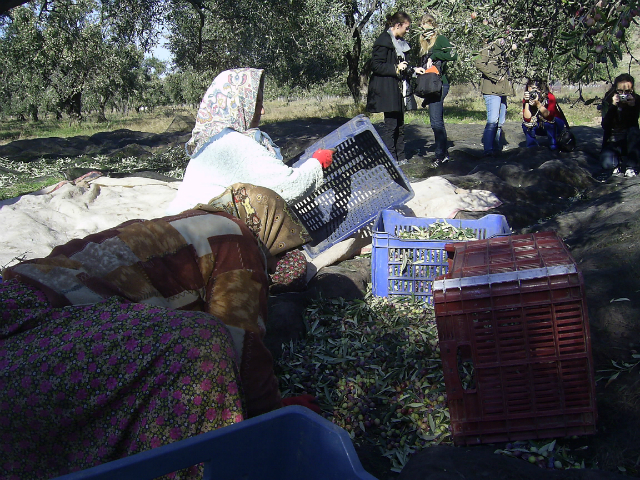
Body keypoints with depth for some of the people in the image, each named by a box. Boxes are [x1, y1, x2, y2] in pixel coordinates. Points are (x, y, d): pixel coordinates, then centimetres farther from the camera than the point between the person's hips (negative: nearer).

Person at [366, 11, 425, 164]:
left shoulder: (400, 43, 18)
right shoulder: (384, 41, -11)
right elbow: (376, 66, -16)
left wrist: (413, 70, 16)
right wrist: (396, 68, -18)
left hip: (399, 90, 9)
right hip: (387, 90, -9)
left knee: (399, 124, 11)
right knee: (390, 124, -7)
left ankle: (399, 157, 17)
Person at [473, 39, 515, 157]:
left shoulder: (501, 49, 21)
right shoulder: (490, 47, -5)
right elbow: (478, 62, -21)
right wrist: (496, 77, -18)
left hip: (502, 90, 9)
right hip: (492, 89, -9)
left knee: (500, 122, 10)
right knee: (493, 121, -12)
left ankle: (497, 148, 17)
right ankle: (488, 150, -10)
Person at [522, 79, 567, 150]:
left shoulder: (550, 97, -25)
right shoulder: (527, 99, -15)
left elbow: (549, 116, -38)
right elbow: (527, 119, -25)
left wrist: (538, 104, -48)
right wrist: (527, 102, -33)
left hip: (556, 126, -4)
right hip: (541, 127, 4)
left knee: (549, 120, -34)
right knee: (525, 125, -19)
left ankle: (554, 146, -18)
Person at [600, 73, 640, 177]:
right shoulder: (608, 101, -8)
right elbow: (605, 126, -19)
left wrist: (632, 107, -32)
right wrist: (613, 106, -30)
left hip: (630, 142, 1)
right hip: (612, 143, -1)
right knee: (607, 162, -31)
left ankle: (631, 165, -19)